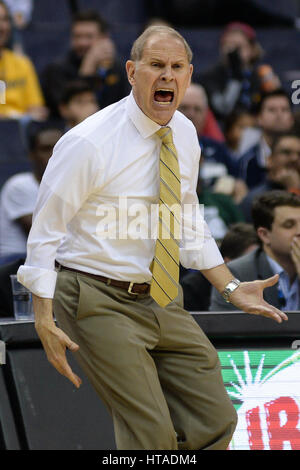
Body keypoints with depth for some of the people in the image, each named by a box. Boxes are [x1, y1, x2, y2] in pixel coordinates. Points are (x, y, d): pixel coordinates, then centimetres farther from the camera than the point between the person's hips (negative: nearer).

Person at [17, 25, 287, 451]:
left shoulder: (185, 135, 6)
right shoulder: (88, 143, -15)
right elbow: (45, 233, -12)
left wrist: (232, 288, 13)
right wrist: (44, 320, -18)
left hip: (164, 302, 7)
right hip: (100, 301, -7)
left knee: (215, 421, 4)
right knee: (152, 435, -14)